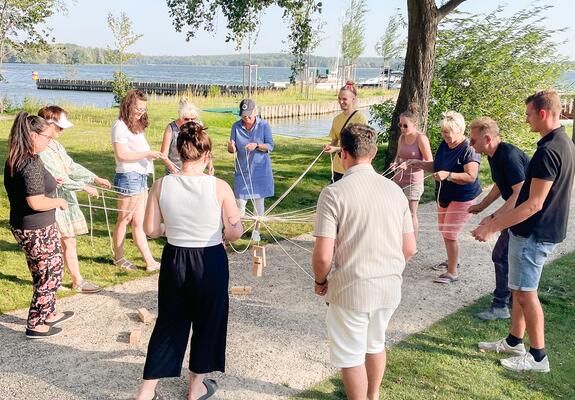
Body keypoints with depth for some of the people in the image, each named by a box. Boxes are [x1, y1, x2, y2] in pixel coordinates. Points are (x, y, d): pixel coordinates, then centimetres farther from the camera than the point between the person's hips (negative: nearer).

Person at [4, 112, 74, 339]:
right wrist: (59, 202, -11)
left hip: (22, 225, 9)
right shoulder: (31, 163, -25)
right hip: (37, 230, -9)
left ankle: (49, 314, 39)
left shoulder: (14, 159, 5)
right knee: (49, 274, 8)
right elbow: (36, 202, -28)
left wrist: (50, 182, 12)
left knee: (50, 270, 24)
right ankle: (36, 325, 20)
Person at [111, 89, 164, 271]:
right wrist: (147, 153, -18)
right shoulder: (120, 126, -11)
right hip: (128, 177, -8)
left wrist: (152, 155, 2)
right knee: (124, 220, 5)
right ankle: (118, 258, 21)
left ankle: (150, 261, 11)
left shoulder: (136, 125, 17)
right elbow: (121, 155, -18)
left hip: (141, 176, 8)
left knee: (138, 222, 10)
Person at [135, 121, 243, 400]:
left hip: (174, 260, 3)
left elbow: (151, 230, -3)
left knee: (169, 323, 20)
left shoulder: (161, 185, -9)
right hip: (210, 263, -2)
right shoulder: (219, 187, -16)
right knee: (207, 322, 18)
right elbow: (235, 232, -11)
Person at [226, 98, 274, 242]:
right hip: (242, 170, 1)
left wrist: (257, 146, -26)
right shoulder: (236, 127, 0)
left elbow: (270, 146, -7)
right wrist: (231, 147, -24)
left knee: (258, 200, 8)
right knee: (240, 200, 0)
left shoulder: (264, 125, -5)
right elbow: (233, 150, 1)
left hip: (260, 170, -1)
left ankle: (256, 230, 22)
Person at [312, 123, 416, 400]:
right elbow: (409, 249, 4)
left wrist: (320, 281, 1)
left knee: (351, 355, 14)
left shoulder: (334, 193, -16)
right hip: (390, 286, 6)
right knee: (376, 343, 28)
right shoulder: (394, 190, 0)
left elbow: (323, 256, -19)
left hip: (351, 289, -6)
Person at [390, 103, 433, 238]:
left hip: (413, 181, -6)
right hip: (398, 180, 6)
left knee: (411, 214, 3)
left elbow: (430, 162, -12)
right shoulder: (401, 138, 7)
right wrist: (395, 163, -3)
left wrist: (410, 163, -21)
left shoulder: (421, 138, -12)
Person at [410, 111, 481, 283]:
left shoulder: (468, 149, -23)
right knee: (443, 230, 19)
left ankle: (453, 272, 4)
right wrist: (419, 163, -3)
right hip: (444, 196, 9)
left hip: (462, 198, -9)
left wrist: (448, 175, -38)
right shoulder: (444, 145, 1)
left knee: (450, 233, -8)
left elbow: (471, 177, -29)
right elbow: (435, 166, 13)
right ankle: (452, 260, 41)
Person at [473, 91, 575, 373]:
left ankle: (538, 357, 14)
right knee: (519, 289, 18)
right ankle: (514, 342, 31)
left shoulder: (548, 151, -24)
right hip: (547, 230, 10)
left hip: (533, 233, -10)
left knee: (526, 293, 2)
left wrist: (493, 227, -23)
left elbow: (534, 203, -26)